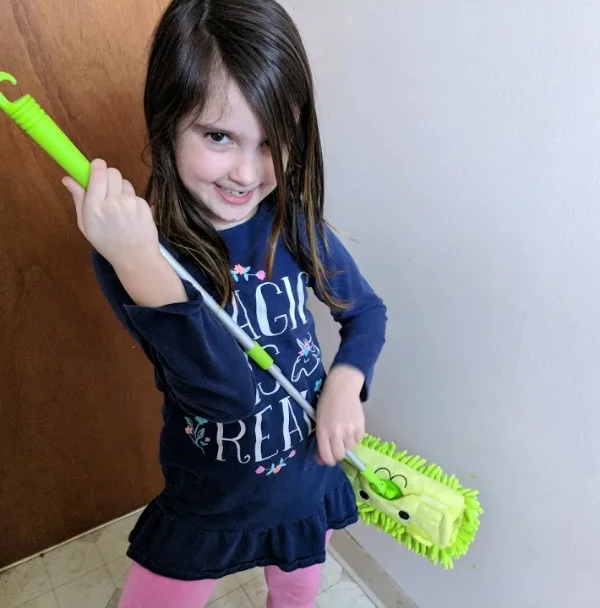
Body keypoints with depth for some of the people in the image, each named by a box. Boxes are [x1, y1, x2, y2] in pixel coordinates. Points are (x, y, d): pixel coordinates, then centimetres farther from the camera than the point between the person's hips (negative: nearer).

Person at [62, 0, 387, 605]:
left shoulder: (294, 224, -14)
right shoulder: (129, 244, -25)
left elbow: (366, 311, 0)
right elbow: (229, 391, -34)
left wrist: (344, 384, -19)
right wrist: (137, 261, -46)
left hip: (309, 482, 3)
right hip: (204, 505, -2)